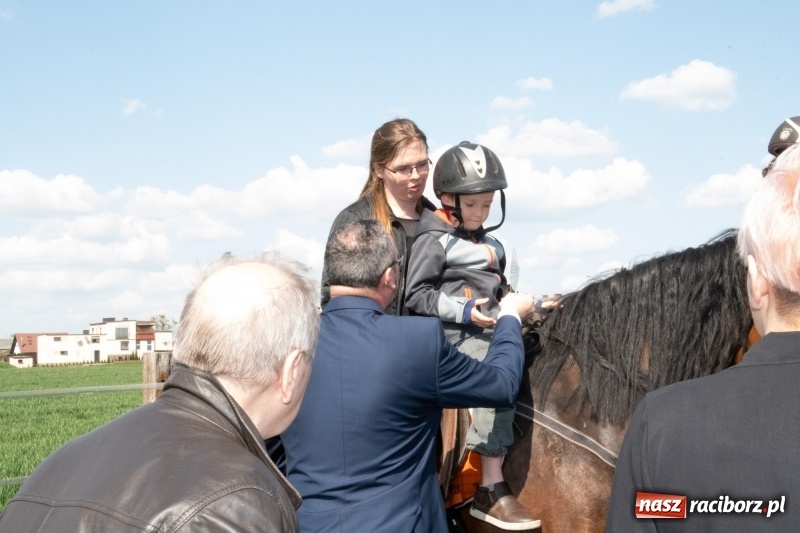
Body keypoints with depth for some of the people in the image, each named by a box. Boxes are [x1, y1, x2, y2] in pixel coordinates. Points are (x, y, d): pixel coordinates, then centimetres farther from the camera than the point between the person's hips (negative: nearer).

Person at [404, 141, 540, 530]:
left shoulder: (487, 242, 18)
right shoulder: (433, 240, -5)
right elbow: (416, 295, -10)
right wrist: (462, 310, -18)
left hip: (489, 330, 9)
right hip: (454, 337, -8)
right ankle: (491, 492, -24)